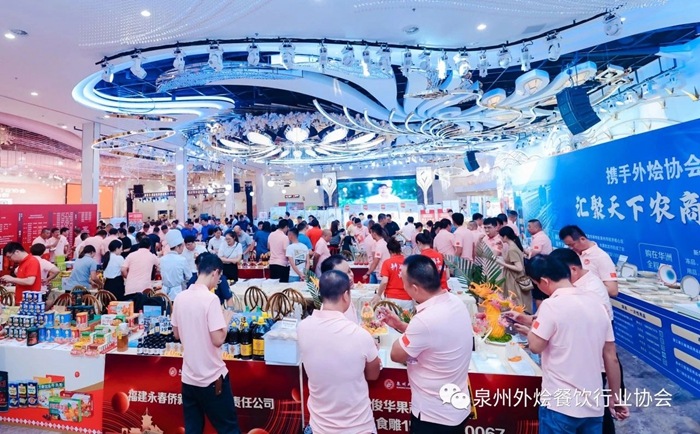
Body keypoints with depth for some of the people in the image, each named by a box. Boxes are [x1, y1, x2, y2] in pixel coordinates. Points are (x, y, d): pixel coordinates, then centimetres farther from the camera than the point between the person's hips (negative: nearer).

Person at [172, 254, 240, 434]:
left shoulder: (180, 297, 0)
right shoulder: (210, 299, -20)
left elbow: (177, 334, 12)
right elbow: (218, 340, -21)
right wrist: (226, 319, -5)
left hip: (188, 376, 7)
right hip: (212, 377, -6)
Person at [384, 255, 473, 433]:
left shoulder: (425, 319, -34)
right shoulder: (455, 302, -8)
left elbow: (396, 355, -16)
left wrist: (402, 334, 0)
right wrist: (400, 325, 6)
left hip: (434, 415, -7)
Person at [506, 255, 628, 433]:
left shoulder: (551, 305, -18)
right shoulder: (596, 302, 3)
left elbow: (536, 346, -14)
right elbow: (611, 357, 7)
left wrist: (529, 330, 6)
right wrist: (616, 397, 15)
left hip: (561, 404, -6)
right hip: (594, 404, 6)